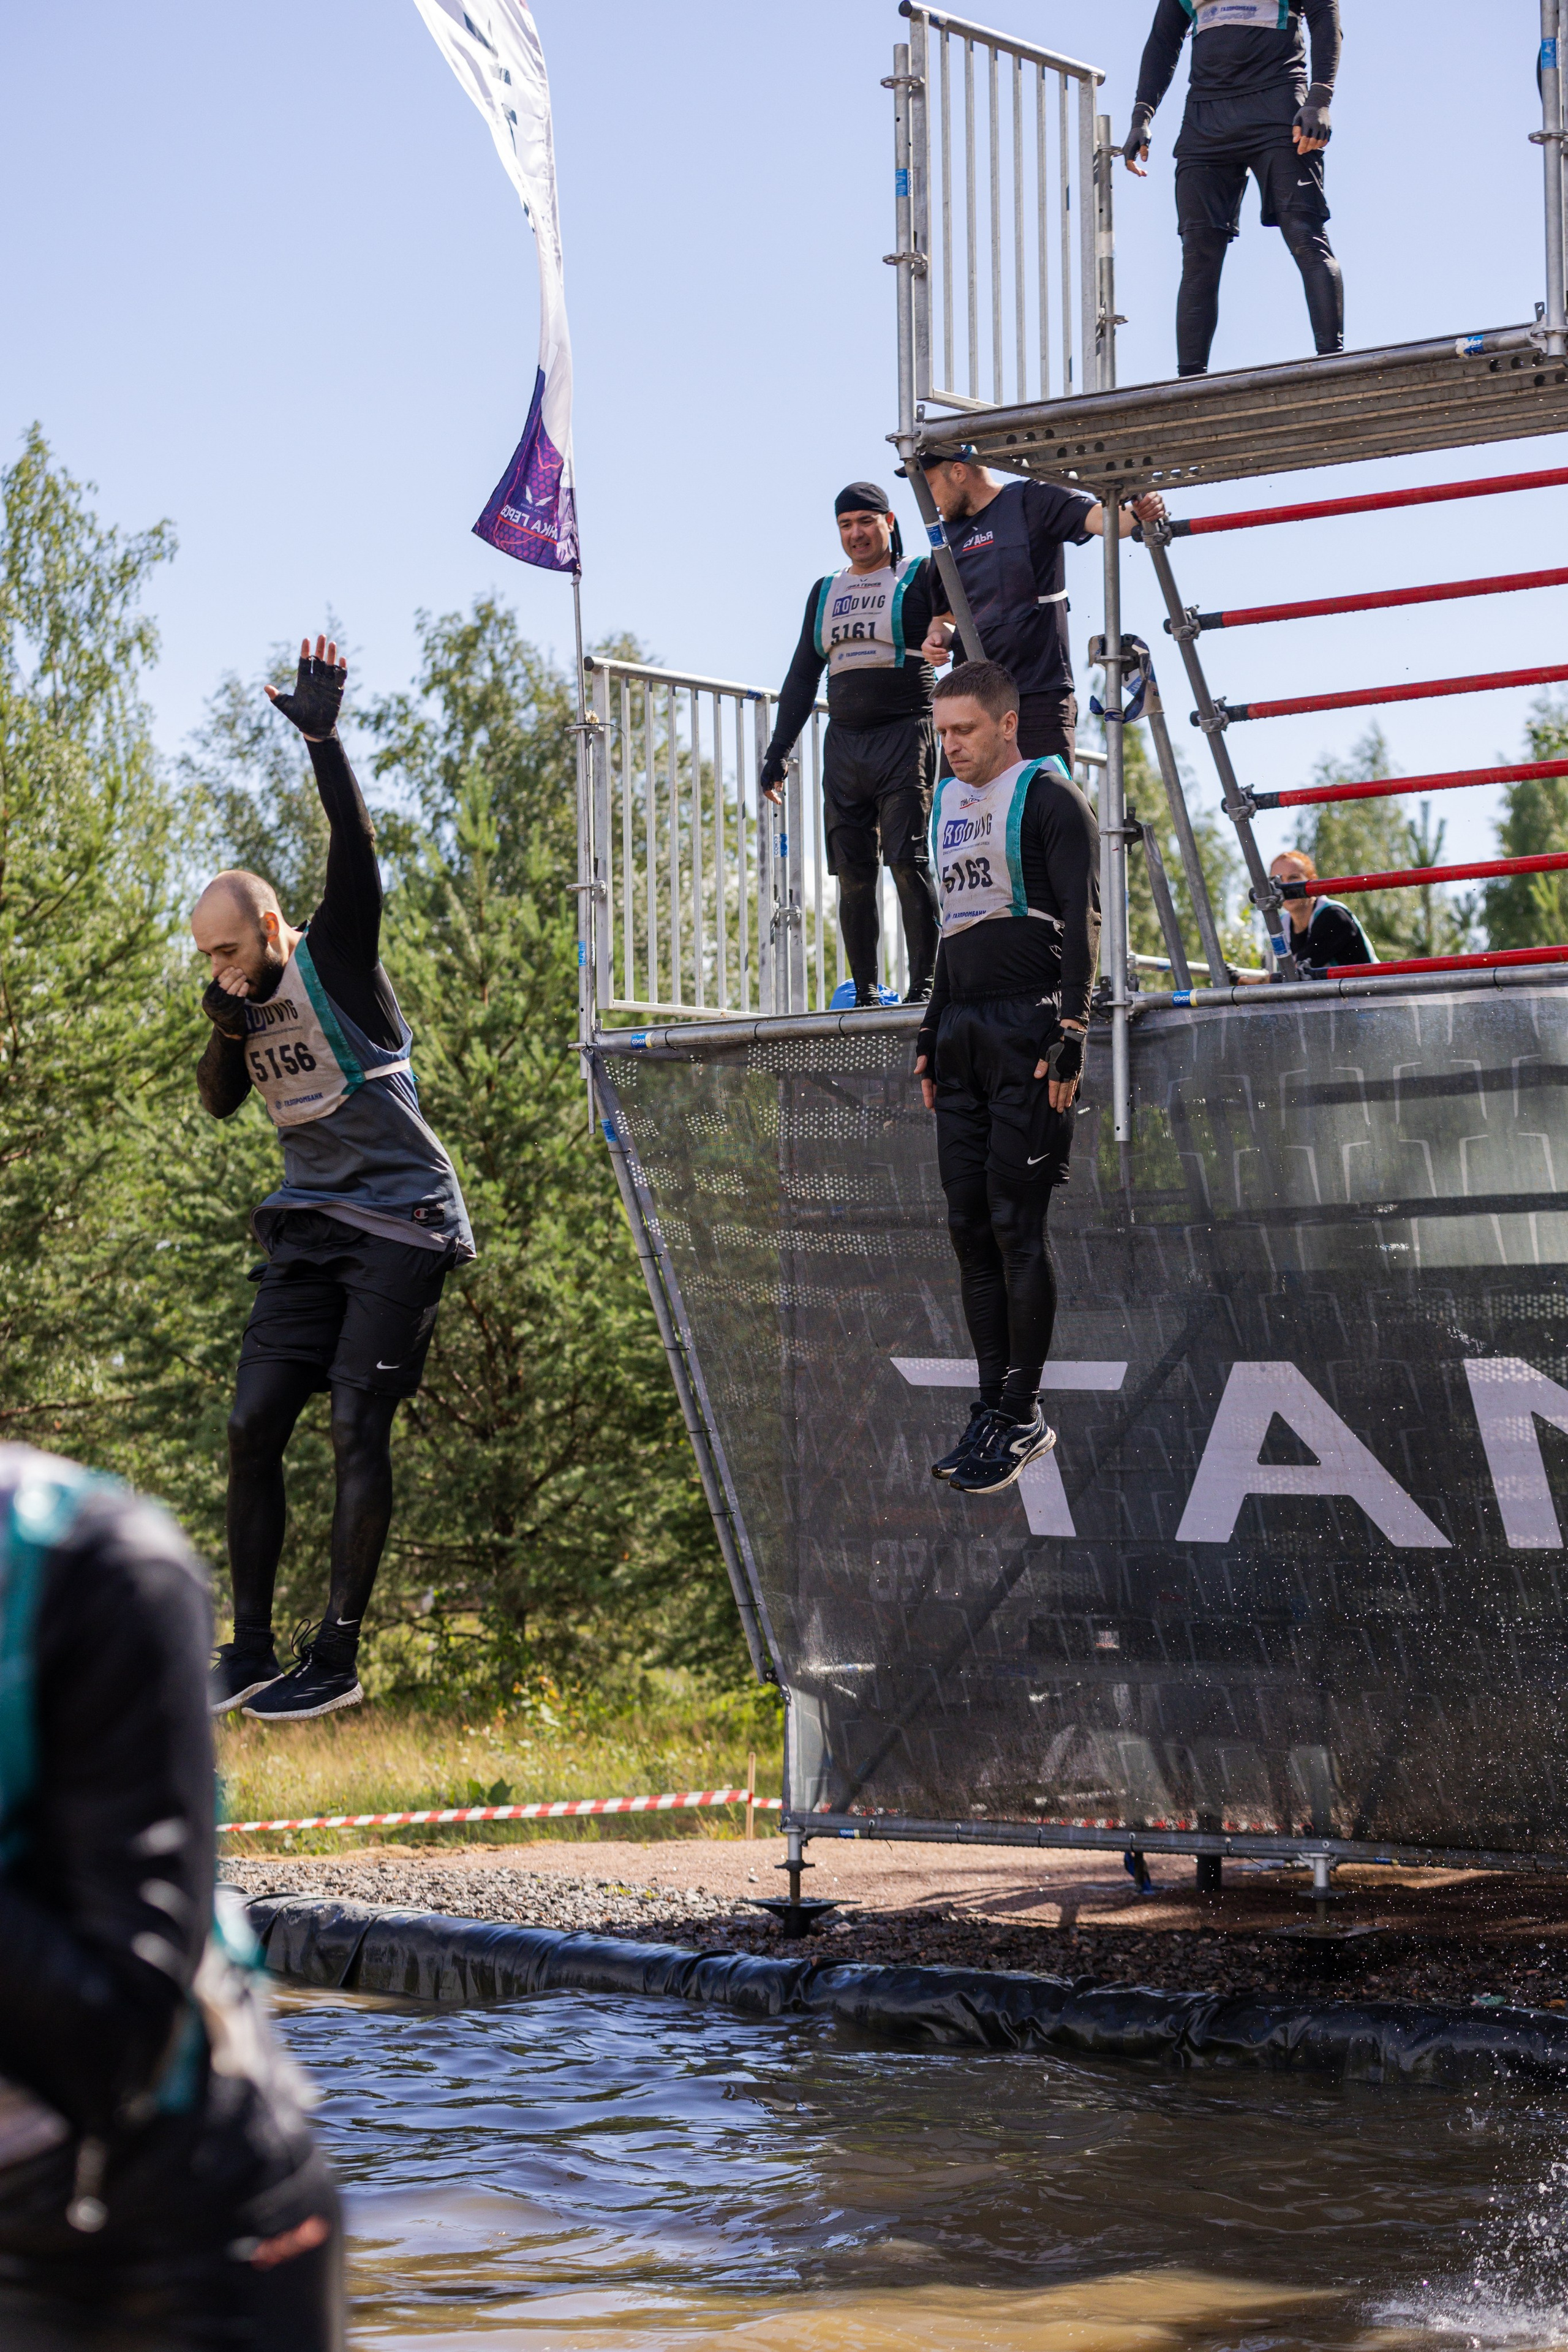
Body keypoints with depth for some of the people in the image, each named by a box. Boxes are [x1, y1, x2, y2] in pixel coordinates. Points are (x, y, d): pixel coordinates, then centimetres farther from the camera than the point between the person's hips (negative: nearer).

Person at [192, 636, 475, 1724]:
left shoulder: (337, 960, -8)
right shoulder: (250, 993, 10)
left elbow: (356, 852, -22)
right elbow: (220, 1101, 19)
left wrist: (325, 741, -33)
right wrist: (227, 1036, -3)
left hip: (400, 1223, -7)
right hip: (310, 1228, 7)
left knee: (358, 1428, -11)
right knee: (254, 1424, 0)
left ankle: (339, 1658, -7)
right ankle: (252, 1653, 7)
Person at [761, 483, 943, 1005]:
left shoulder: (921, 578, 5)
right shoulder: (825, 593, 20)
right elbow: (802, 676, 23)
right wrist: (778, 751, 18)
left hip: (905, 736, -5)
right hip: (844, 742, 5)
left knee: (907, 860, -12)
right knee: (853, 872, 1)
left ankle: (925, 982, -10)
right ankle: (864, 991, 4)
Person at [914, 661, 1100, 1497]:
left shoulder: (1049, 798, -4)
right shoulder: (948, 802, 20)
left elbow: (1082, 924, -10)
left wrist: (1068, 1039, -16)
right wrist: (931, 1037, 22)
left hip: (1028, 1032, -8)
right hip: (963, 1034, 8)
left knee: (1015, 1225, -8)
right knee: (969, 1227, 4)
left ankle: (1022, 1415, -4)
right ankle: (994, 1403, 9)